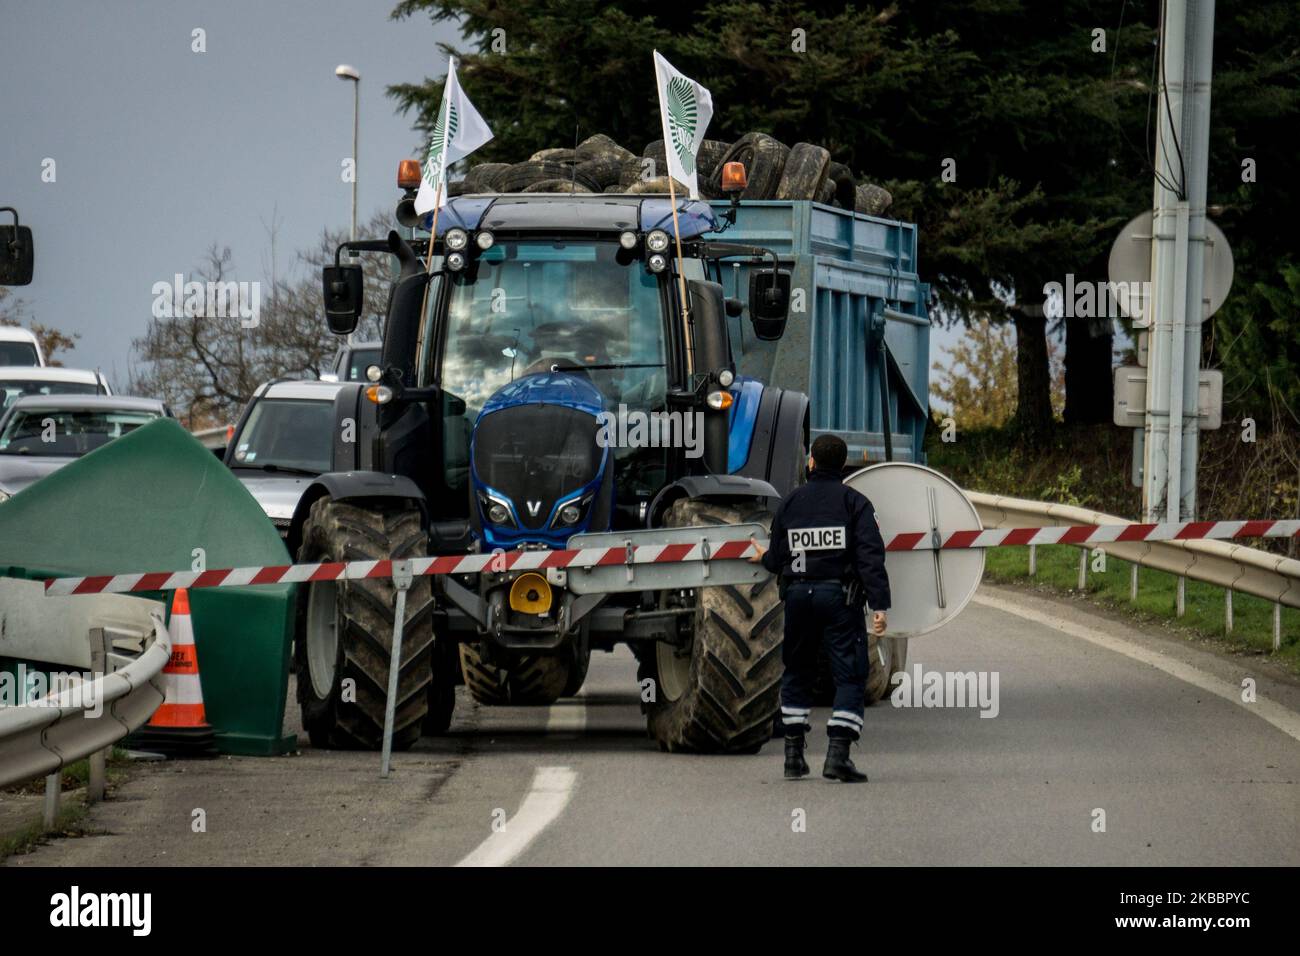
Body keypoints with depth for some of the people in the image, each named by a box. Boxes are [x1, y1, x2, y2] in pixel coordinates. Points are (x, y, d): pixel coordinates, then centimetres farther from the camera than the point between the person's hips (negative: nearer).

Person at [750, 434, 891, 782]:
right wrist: (879, 605, -15)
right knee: (850, 675, -3)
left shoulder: (790, 502, 6)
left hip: (798, 594, 4)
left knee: (797, 673, 17)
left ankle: (793, 753, 16)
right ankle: (838, 753, -16)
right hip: (840, 594, -4)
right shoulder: (854, 502, -3)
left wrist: (764, 557, 33)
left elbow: (777, 560, 9)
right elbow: (871, 556, -12)